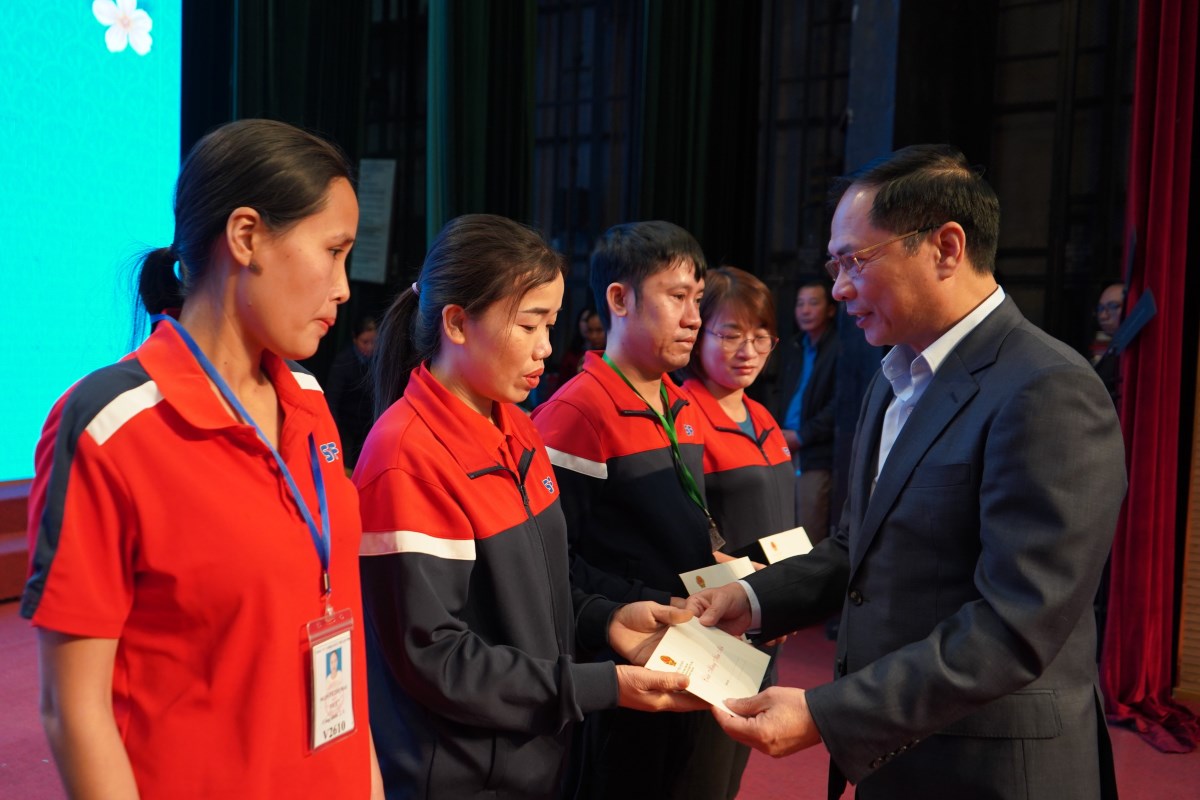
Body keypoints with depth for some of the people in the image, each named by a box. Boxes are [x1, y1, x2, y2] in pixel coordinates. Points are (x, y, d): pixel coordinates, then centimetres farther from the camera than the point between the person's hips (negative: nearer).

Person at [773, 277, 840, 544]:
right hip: (785, 450, 6)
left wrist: (801, 436, -8)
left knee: (809, 537, -5)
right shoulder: (792, 347, 17)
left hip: (815, 456, -6)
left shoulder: (840, 348, -6)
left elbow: (838, 405, -10)